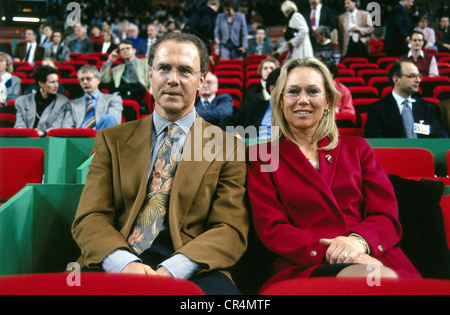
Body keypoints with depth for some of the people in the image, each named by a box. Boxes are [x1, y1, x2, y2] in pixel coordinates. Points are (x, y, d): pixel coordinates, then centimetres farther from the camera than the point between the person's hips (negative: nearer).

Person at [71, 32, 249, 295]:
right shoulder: (112, 140, 14)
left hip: (189, 271, 0)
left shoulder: (229, 147, 8)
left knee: (221, 288, -31)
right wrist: (125, 263, -16)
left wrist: (172, 269, -17)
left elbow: (231, 229, 0)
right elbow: (90, 218, 5)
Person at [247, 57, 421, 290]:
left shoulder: (357, 148, 19)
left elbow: (386, 216, 8)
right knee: (383, 280, -34)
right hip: (304, 267, -4)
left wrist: (359, 240, -16)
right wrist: (330, 253, -17)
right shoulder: (262, 157, 11)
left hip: (374, 257, 4)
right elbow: (272, 229, 0)